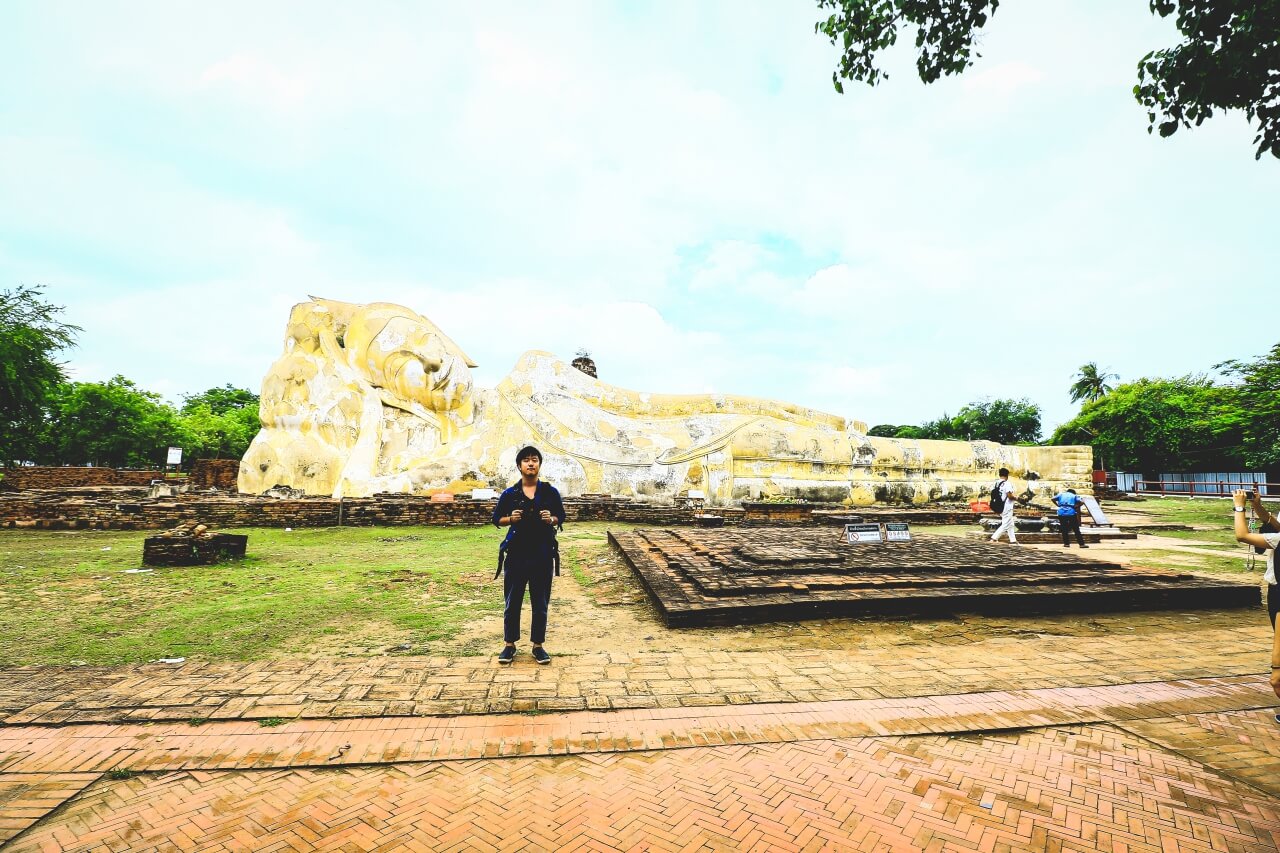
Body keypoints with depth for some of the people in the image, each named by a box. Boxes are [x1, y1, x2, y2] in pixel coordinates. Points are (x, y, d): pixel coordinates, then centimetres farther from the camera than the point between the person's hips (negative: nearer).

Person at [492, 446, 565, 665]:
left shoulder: (550, 492, 2)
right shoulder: (510, 494, 1)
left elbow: (561, 517, 10)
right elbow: (496, 519, 9)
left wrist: (552, 519, -12)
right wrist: (510, 519, -11)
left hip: (543, 555, 0)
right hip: (516, 554, 0)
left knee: (540, 604, 8)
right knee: (512, 602, 8)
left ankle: (538, 645, 22)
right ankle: (509, 645, 24)